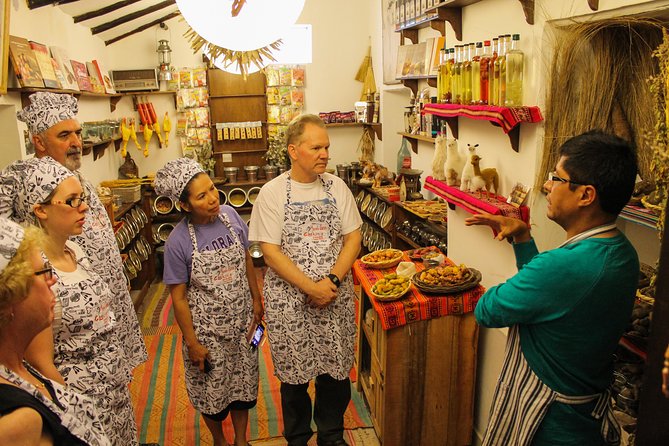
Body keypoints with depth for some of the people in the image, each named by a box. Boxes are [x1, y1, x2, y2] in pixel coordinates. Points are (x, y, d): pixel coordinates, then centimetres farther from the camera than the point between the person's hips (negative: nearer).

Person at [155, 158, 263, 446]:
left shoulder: (230, 215, -10)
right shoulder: (178, 242, -21)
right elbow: (179, 297, -13)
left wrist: (256, 298, 8)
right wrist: (191, 343, -9)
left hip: (241, 321, 4)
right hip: (207, 329, -3)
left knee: (243, 379, 19)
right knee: (212, 388, 17)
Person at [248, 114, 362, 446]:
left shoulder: (337, 187, 1)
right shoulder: (272, 193, -8)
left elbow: (353, 239, 1)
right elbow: (271, 252, -11)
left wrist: (332, 281, -13)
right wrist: (311, 288, -17)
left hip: (335, 295, 3)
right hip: (289, 300, -2)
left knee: (336, 371, 14)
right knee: (294, 375, 13)